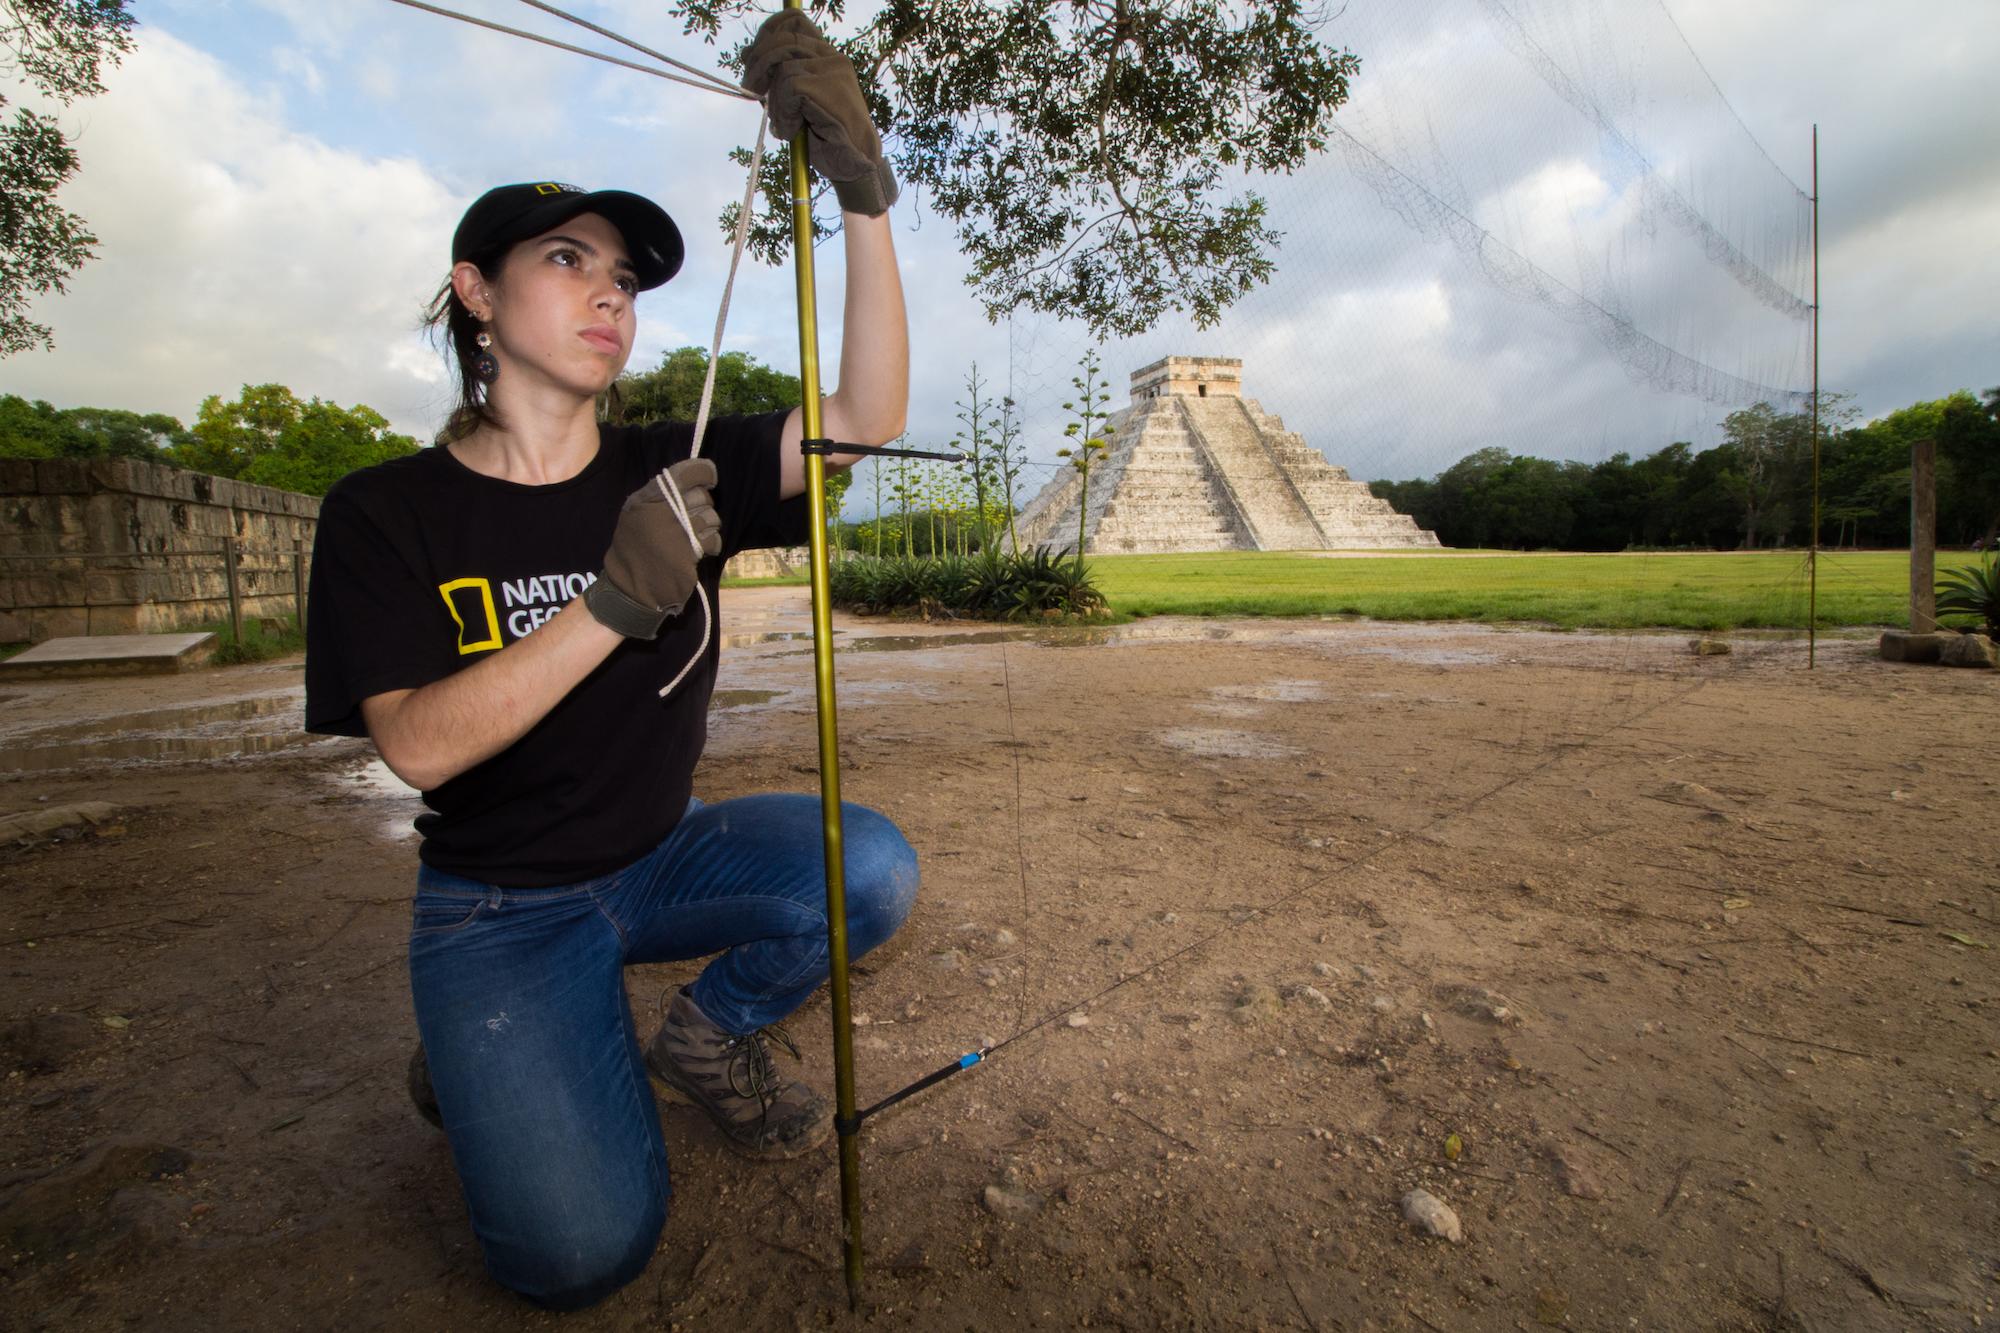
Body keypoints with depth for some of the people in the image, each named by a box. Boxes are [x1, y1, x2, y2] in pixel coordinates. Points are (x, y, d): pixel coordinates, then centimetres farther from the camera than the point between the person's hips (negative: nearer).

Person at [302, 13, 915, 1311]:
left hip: (661, 857, 3)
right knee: (582, 1244, -16)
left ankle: (708, 1036, 7)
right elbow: (415, 747, -21)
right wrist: (611, 604, -34)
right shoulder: (385, 512, -9)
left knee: (871, 870, -23)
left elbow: (865, 421, -18)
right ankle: (479, 1064, 17)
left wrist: (863, 190, -27)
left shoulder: (671, 471, -4)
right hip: (500, 906, -2)